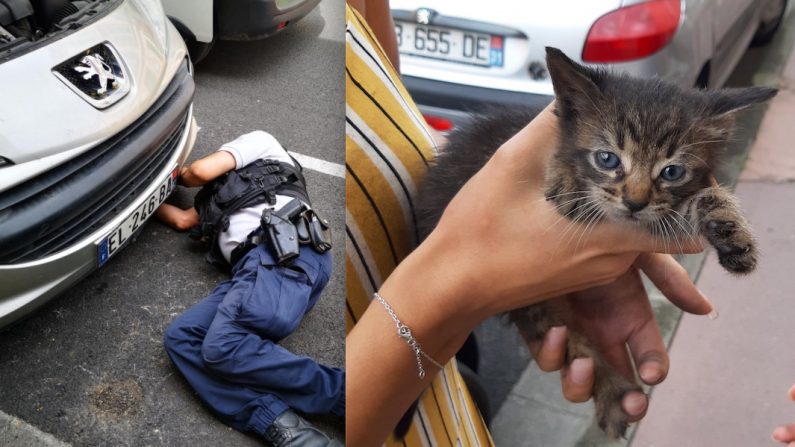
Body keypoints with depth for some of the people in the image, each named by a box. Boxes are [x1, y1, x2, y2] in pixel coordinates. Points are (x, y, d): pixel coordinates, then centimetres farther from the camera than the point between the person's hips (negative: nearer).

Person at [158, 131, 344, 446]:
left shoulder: (259, 141, 23)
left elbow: (202, 170, 11)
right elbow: (183, 220, 41)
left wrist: (183, 176, 32)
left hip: (286, 248, -8)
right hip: (253, 267, 8)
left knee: (222, 346, -30)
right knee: (179, 338, -14)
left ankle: (343, 391, -28)